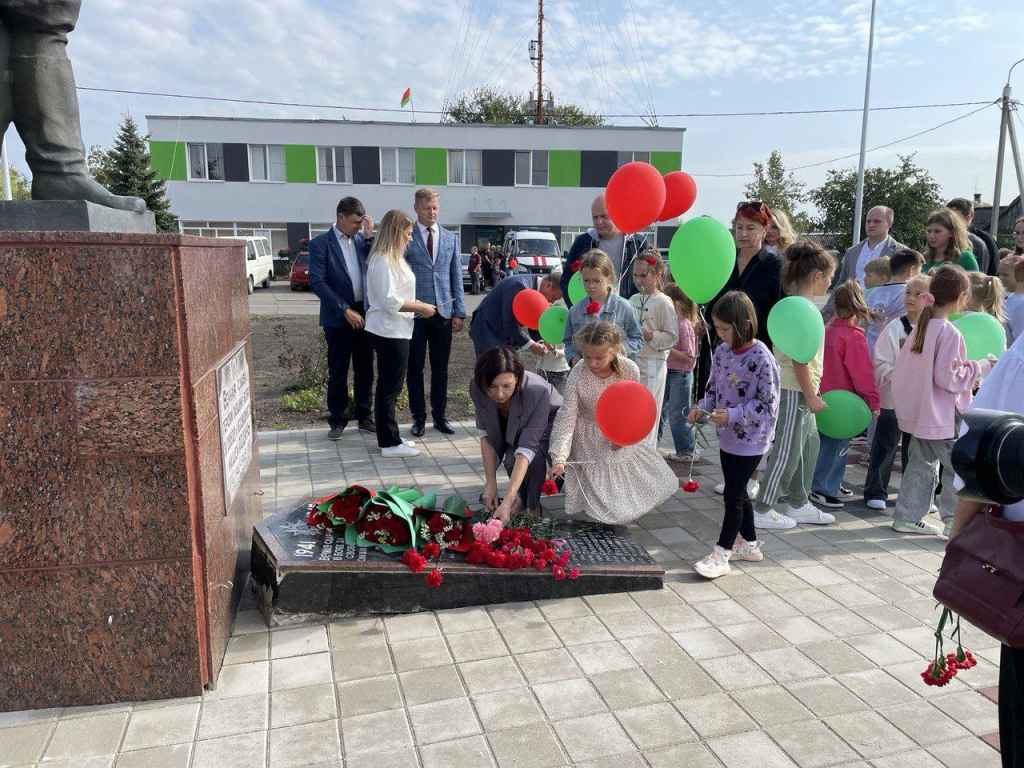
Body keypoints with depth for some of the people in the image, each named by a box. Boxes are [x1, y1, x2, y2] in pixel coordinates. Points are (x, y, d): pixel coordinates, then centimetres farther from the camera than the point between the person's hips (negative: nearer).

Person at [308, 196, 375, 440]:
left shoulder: (361, 240, 9)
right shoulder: (320, 243, -6)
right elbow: (317, 282, -14)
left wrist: (371, 235, -7)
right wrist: (345, 310, -17)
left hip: (364, 314, 5)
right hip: (338, 318, -4)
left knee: (365, 370, 11)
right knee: (338, 372, 4)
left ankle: (364, 417, 22)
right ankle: (338, 420, 16)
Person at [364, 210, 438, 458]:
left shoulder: (393, 259, 15)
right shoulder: (383, 261, -16)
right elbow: (389, 301, -22)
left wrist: (416, 304, 11)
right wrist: (420, 308, -15)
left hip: (395, 331, 10)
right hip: (389, 332, -10)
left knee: (390, 386, 14)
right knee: (390, 388, -3)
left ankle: (389, 438, 23)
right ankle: (390, 444, 4)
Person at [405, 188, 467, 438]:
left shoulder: (451, 239, 10)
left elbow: (456, 277, 11)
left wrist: (459, 312, 5)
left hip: (443, 313, 3)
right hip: (415, 313, -3)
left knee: (441, 368, 8)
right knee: (415, 368, 4)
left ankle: (439, 416, 18)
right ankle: (419, 417, 15)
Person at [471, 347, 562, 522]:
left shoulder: (538, 391, -41)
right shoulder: (477, 389, -29)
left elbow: (527, 448, -44)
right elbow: (486, 433, -18)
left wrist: (507, 502, -49)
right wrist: (490, 483, -25)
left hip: (547, 424, -4)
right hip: (512, 428, 4)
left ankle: (532, 504, -7)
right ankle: (522, 496, 3)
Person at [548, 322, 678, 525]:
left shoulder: (630, 370, -19)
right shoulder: (577, 375, -24)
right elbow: (567, 417, -24)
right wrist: (559, 458, -31)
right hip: (590, 441, -3)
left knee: (660, 482, 9)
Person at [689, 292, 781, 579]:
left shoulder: (761, 359, -20)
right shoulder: (722, 352, 2)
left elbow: (768, 405, -18)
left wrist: (733, 415, -25)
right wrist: (702, 408, -5)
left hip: (750, 439, -8)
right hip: (728, 436, 8)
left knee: (733, 495, -2)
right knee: (738, 492, 18)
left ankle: (721, 555, 7)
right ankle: (749, 544, 34)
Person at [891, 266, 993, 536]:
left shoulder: (921, 326, 6)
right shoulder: (950, 333, -19)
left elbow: (903, 366, 13)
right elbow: (947, 377, -20)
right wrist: (979, 367, -8)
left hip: (917, 411, 8)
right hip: (941, 417, -8)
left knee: (921, 463, 15)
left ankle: (907, 516, 21)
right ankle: (955, 520, 8)